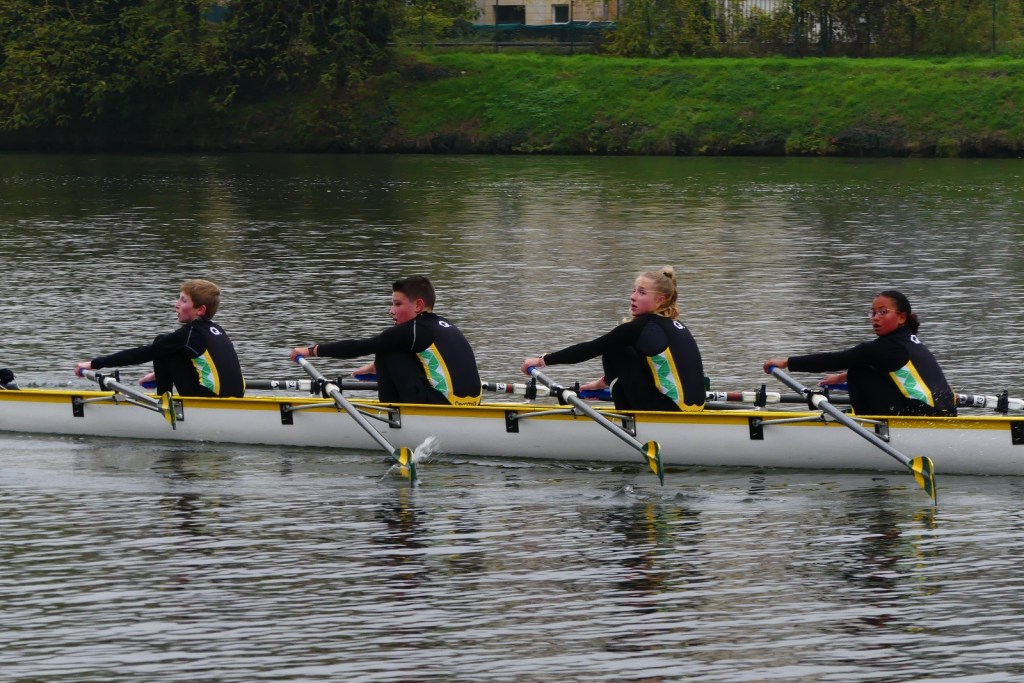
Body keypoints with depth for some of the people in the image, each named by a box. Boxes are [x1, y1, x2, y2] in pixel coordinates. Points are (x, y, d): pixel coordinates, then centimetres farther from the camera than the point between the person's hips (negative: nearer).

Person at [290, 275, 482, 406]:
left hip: (444, 406, -9)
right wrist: (378, 367, 47)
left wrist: (313, 350, 6)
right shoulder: (444, 326, 18)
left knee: (386, 353, 4)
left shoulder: (410, 331, -6)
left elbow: (360, 347, -2)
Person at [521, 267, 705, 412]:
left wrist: (543, 360, -1)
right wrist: (605, 382, 41)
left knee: (614, 350, 3)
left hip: (673, 410, -9)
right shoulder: (671, 325, 14)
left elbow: (592, 349, -8)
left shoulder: (642, 326, -12)